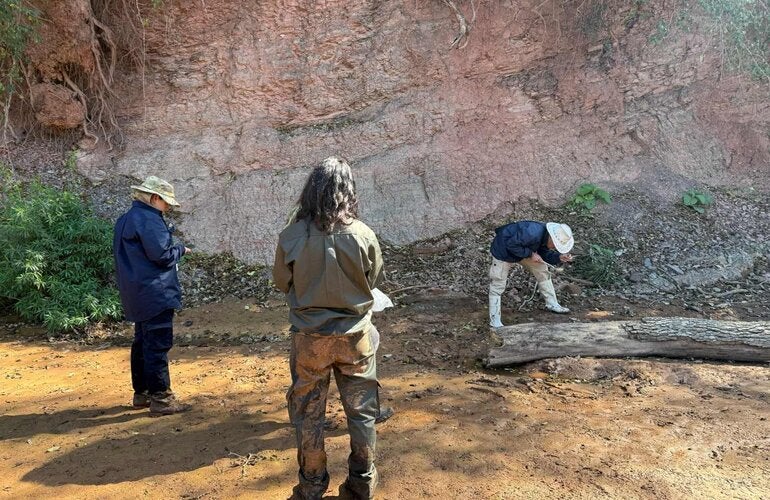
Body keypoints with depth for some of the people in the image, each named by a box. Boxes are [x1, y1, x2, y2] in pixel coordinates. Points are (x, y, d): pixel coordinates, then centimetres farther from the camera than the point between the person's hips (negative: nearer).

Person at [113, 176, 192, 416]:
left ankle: (142, 393, 26)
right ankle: (160, 398, -2)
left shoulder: (126, 219, 16)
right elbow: (162, 255, -21)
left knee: (142, 342, 17)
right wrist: (181, 249, -1)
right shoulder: (148, 220, -16)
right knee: (158, 344, -6)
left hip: (137, 295, 11)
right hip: (155, 292, -11)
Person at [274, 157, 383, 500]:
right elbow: (373, 281, 1)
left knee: (308, 413, 17)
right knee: (361, 411, 17)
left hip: (309, 336, 0)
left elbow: (282, 283, 1)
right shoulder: (363, 235, -15)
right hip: (355, 334, 0)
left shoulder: (291, 237, -14)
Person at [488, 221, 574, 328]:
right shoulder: (532, 233, -40)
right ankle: (495, 321, 3)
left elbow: (545, 255, -1)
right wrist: (530, 254, -30)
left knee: (542, 271, 8)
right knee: (497, 285, -5)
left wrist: (559, 258, -19)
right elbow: (511, 244, -35)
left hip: (524, 251, 8)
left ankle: (552, 304, 23)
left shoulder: (547, 238, -12)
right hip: (503, 251, -8)